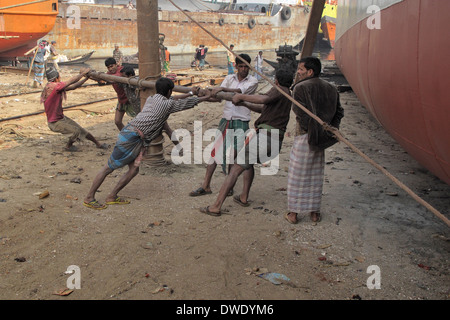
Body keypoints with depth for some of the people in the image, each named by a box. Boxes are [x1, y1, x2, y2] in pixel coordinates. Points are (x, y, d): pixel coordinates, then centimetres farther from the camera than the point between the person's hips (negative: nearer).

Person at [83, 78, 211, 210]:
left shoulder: (151, 99, 16)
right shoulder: (167, 104, -8)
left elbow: (174, 99, 29)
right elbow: (186, 103, 3)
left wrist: (192, 93, 33)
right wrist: (204, 97, 16)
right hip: (131, 136, -9)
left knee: (134, 169, 9)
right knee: (109, 167, -1)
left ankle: (112, 197, 17)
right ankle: (89, 198, 6)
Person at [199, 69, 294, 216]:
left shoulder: (279, 90, -2)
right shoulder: (288, 95, 26)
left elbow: (262, 99, -24)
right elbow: (264, 109, 33)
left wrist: (241, 96, -13)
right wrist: (245, 104, 29)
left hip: (264, 136, -9)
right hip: (276, 143, 9)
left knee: (235, 169, -6)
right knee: (249, 161, 33)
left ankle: (216, 207, -9)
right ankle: (243, 198, 31)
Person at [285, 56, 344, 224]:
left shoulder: (301, 87, -11)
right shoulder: (331, 89, 9)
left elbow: (300, 112, -21)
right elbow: (338, 111, 7)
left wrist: (312, 129, -13)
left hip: (304, 136, -6)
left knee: (297, 175, 5)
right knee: (316, 176, 15)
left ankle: (293, 213, 13)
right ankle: (315, 212, 22)